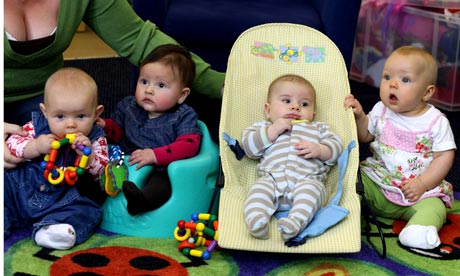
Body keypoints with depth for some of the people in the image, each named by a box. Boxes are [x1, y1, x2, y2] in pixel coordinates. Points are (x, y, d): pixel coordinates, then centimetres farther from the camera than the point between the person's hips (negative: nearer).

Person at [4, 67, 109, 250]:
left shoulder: (95, 139, -5)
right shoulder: (37, 125, -3)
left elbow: (103, 173, -7)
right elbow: (11, 144, -5)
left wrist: (87, 154, -25)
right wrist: (35, 147, -23)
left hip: (62, 202, -2)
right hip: (21, 186, 2)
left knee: (87, 212, -25)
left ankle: (49, 229, -41)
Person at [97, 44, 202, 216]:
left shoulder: (184, 116, -2)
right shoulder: (129, 106, 14)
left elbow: (188, 145, -14)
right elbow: (117, 132, 22)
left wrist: (155, 155, -23)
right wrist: (104, 126, -2)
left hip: (161, 170, -6)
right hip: (126, 165, 6)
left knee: (162, 182, -40)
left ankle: (141, 200, -64)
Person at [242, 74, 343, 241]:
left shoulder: (318, 128, 33)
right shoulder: (264, 127, 30)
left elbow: (336, 146, 18)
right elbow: (249, 147, 12)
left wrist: (319, 150, -4)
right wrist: (272, 131, 3)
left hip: (307, 179, 0)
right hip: (272, 179, 0)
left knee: (311, 189, -33)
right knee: (259, 188, -29)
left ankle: (296, 220, -53)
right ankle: (256, 219, -51)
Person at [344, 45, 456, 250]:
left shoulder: (437, 122, -8)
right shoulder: (381, 111, 3)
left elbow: (445, 156, -8)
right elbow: (365, 136, 17)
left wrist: (422, 183, -18)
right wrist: (359, 117, -2)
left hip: (418, 189, -3)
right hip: (375, 181, 3)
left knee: (434, 207, -27)